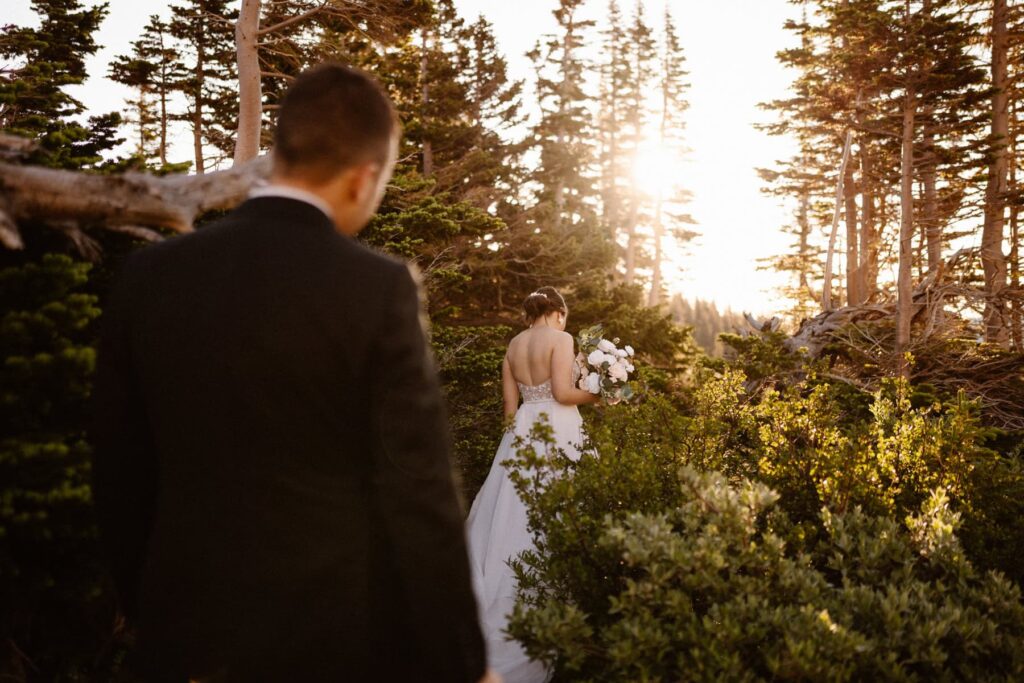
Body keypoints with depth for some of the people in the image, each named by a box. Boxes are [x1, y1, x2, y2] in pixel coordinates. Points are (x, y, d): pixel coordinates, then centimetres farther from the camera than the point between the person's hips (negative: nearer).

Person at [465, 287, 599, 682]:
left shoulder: (513, 345, 12)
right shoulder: (560, 338, -8)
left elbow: (510, 405, 14)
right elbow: (562, 392, -15)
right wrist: (595, 396, 1)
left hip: (524, 431, 7)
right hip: (558, 429, -6)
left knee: (515, 517, 11)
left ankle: (502, 602, 16)